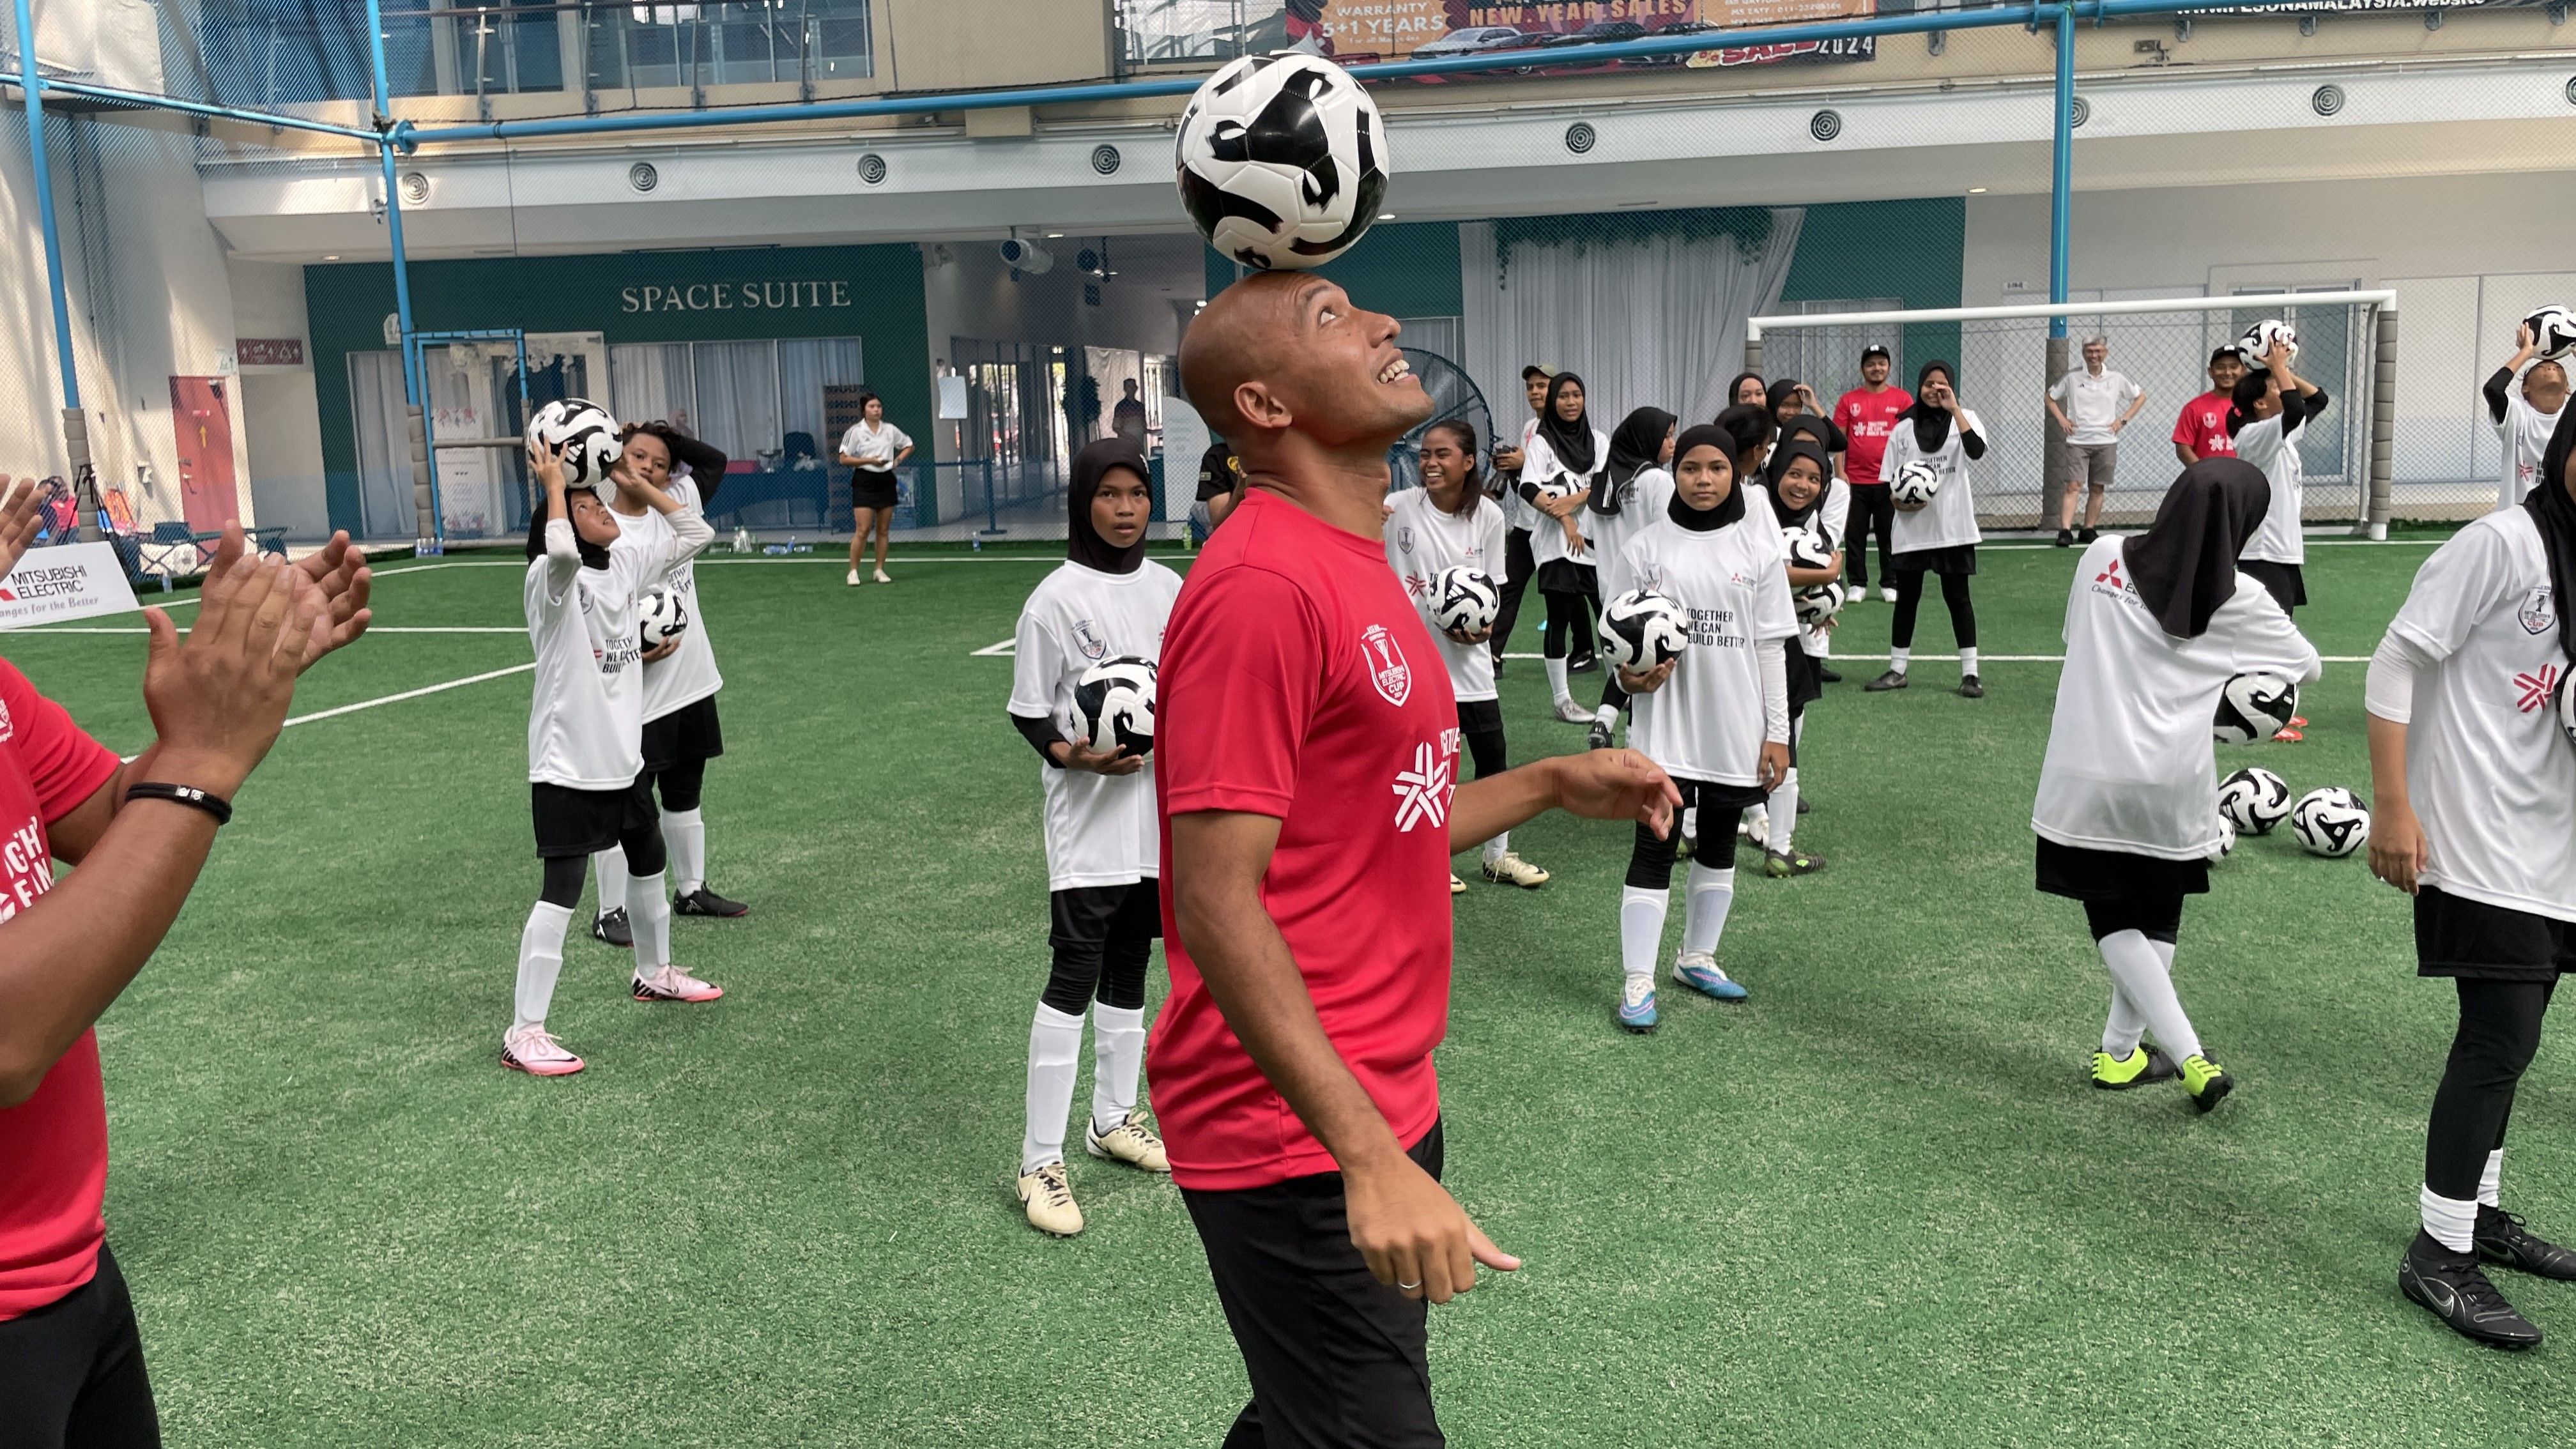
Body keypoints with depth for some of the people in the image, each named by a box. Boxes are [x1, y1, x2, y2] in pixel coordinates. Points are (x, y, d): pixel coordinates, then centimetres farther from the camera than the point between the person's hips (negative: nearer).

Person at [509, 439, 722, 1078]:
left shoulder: (626, 567, 5)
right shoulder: (551, 582, -16)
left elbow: (695, 533, 12)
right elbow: (561, 551, -40)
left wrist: (637, 484, 4)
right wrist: (553, 484, -26)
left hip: (625, 756, 8)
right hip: (568, 767, -8)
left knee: (649, 863, 24)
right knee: (562, 893, -10)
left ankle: (654, 973, 47)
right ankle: (523, 1032, -4)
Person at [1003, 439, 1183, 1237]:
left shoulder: (1170, 589, 7)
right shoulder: (1057, 598, -9)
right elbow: (1027, 713, -6)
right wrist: (1074, 756, -23)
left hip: (1160, 810, 6)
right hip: (1088, 819, -6)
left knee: (1129, 967, 16)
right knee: (1074, 974, -7)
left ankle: (1113, 1119, 32)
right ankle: (1040, 1162, 1)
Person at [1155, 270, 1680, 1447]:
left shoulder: (1354, 567, 11)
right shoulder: (1260, 586, -20)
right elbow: (1216, 900, -24)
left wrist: (1553, 784, 8)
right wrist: (1368, 1156, -26)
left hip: (1385, 1101, 9)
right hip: (1300, 1146, -9)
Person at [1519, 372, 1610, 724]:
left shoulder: (1598, 440, 14)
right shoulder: (1541, 441, 3)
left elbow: (1605, 481, -2)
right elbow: (1529, 489, -9)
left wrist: (1570, 501, -17)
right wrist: (1564, 518, -16)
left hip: (1597, 538, 4)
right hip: (1557, 541, -3)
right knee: (1560, 620, -2)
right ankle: (1562, 701, 5)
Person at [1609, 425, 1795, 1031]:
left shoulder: (1757, 542, 1)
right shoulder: (1648, 545, -1)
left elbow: (1771, 643, 2)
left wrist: (1777, 731, 0)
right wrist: (1632, 677, -19)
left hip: (1735, 727, 2)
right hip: (1665, 724, -2)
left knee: (1718, 845, 15)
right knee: (1654, 849, -3)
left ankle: (1698, 958, 31)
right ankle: (1637, 982, 3)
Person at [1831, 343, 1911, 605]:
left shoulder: (1903, 399, 5)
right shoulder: (1848, 401, 6)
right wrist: (1840, 473, -4)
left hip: (1889, 480, -1)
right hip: (1855, 480, 1)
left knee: (1889, 535, 4)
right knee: (1855, 535, 4)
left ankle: (1889, 584, 13)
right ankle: (1857, 584, 12)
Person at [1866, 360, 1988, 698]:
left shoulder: (1964, 419, 2)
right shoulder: (1903, 429, 7)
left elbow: (1976, 450, -20)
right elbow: (1891, 482, 8)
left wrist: (1954, 408, -20)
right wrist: (1901, 502, -12)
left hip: (1953, 527, -2)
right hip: (1911, 529, 2)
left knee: (1958, 597, 1)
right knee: (1906, 598, 8)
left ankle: (1970, 673, 7)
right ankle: (1897, 670, 17)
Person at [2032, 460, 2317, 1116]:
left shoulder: (2103, 558, -1)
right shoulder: (2237, 600, -5)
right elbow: (2308, 666, 8)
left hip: (2083, 777, 1)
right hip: (2168, 788, 0)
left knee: (2113, 920, 10)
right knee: (2158, 921, 20)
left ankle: (2190, 1057, -1)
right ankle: (2120, 1051, 26)